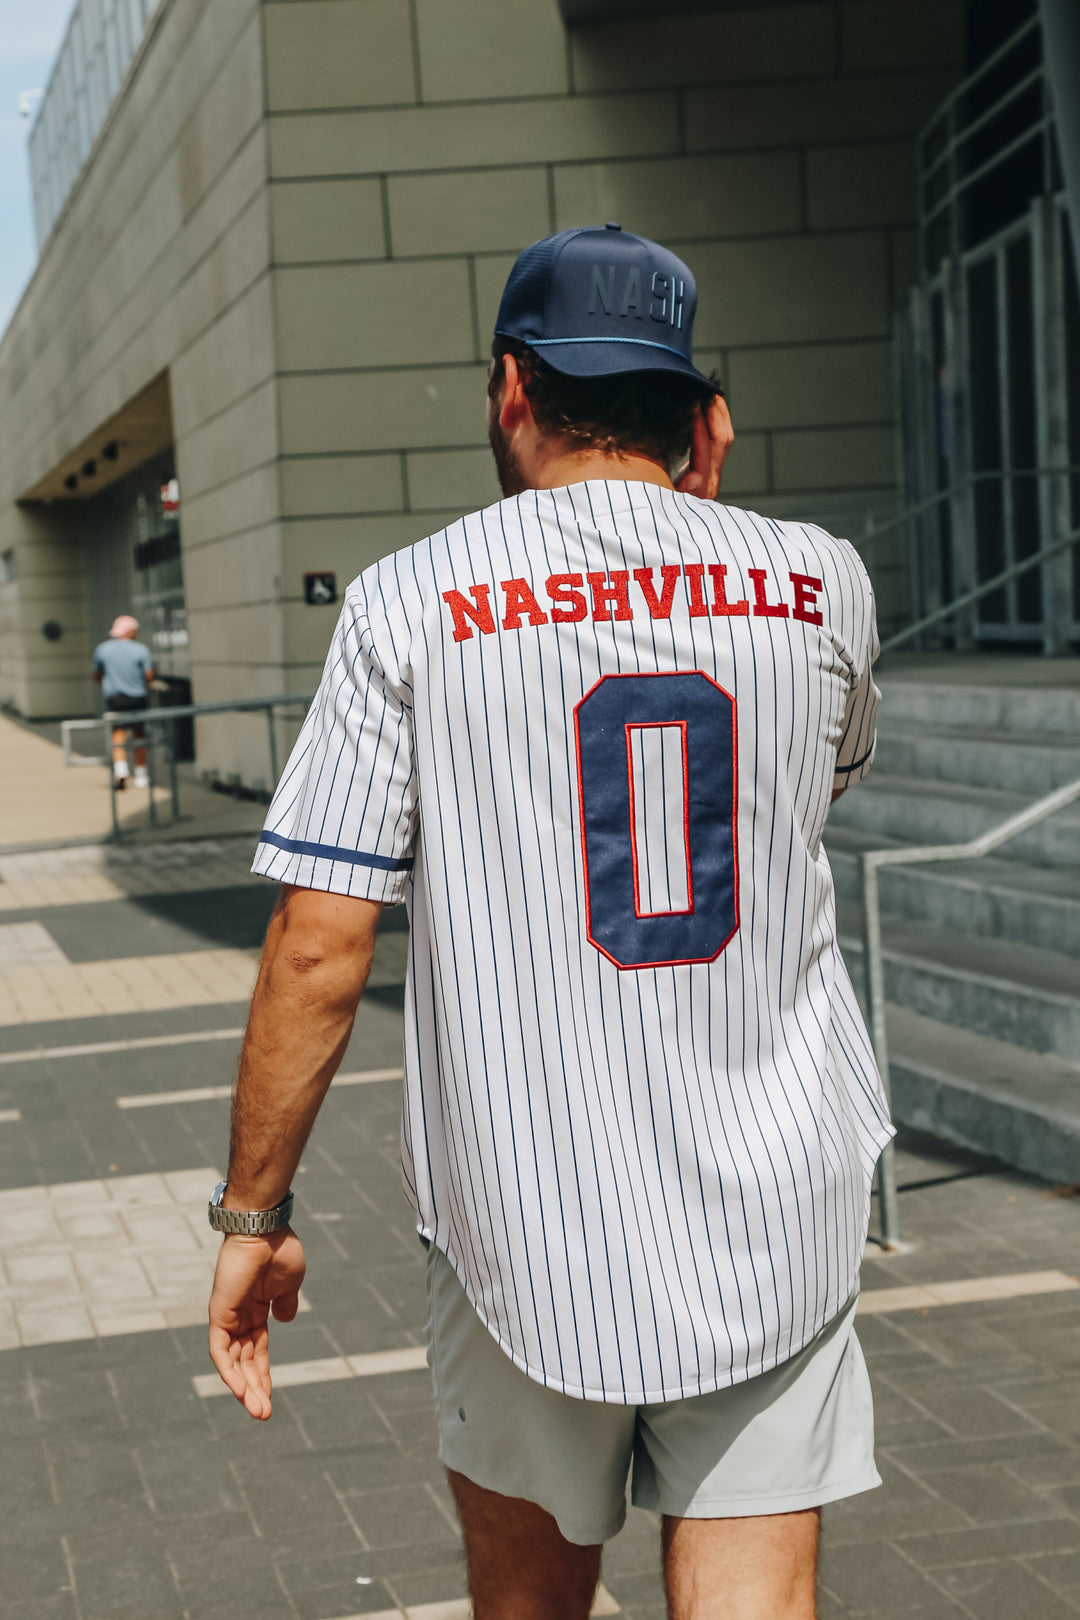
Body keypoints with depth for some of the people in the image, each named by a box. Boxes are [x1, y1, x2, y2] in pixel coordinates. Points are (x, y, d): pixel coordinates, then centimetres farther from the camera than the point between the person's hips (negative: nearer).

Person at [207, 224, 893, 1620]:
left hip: (527, 1225, -1)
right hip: (778, 1218, 1)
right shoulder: (819, 582, 1)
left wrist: (252, 1216, 2)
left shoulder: (408, 604, -6)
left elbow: (318, 953, -9)